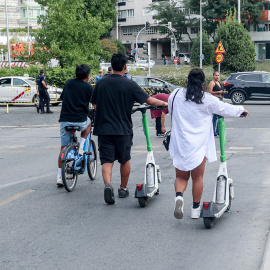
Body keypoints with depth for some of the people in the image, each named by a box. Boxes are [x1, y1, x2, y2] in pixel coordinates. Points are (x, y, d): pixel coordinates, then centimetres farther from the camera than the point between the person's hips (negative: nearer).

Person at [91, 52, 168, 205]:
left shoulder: (101, 83, 1)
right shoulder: (130, 85, -8)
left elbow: (95, 105, 10)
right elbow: (150, 101, -6)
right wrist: (164, 103, 12)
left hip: (104, 129, 2)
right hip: (123, 129, -1)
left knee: (107, 160, 1)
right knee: (125, 160, 16)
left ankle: (108, 184, -24)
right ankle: (123, 189, 27)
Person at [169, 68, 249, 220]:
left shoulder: (176, 95, 0)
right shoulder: (208, 100, -7)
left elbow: (170, 110, 19)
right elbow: (226, 109, 5)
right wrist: (241, 110, 25)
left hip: (179, 145, 2)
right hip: (199, 145, -2)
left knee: (181, 176, 14)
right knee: (197, 178, 13)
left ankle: (179, 196, -15)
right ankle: (196, 209, 20)